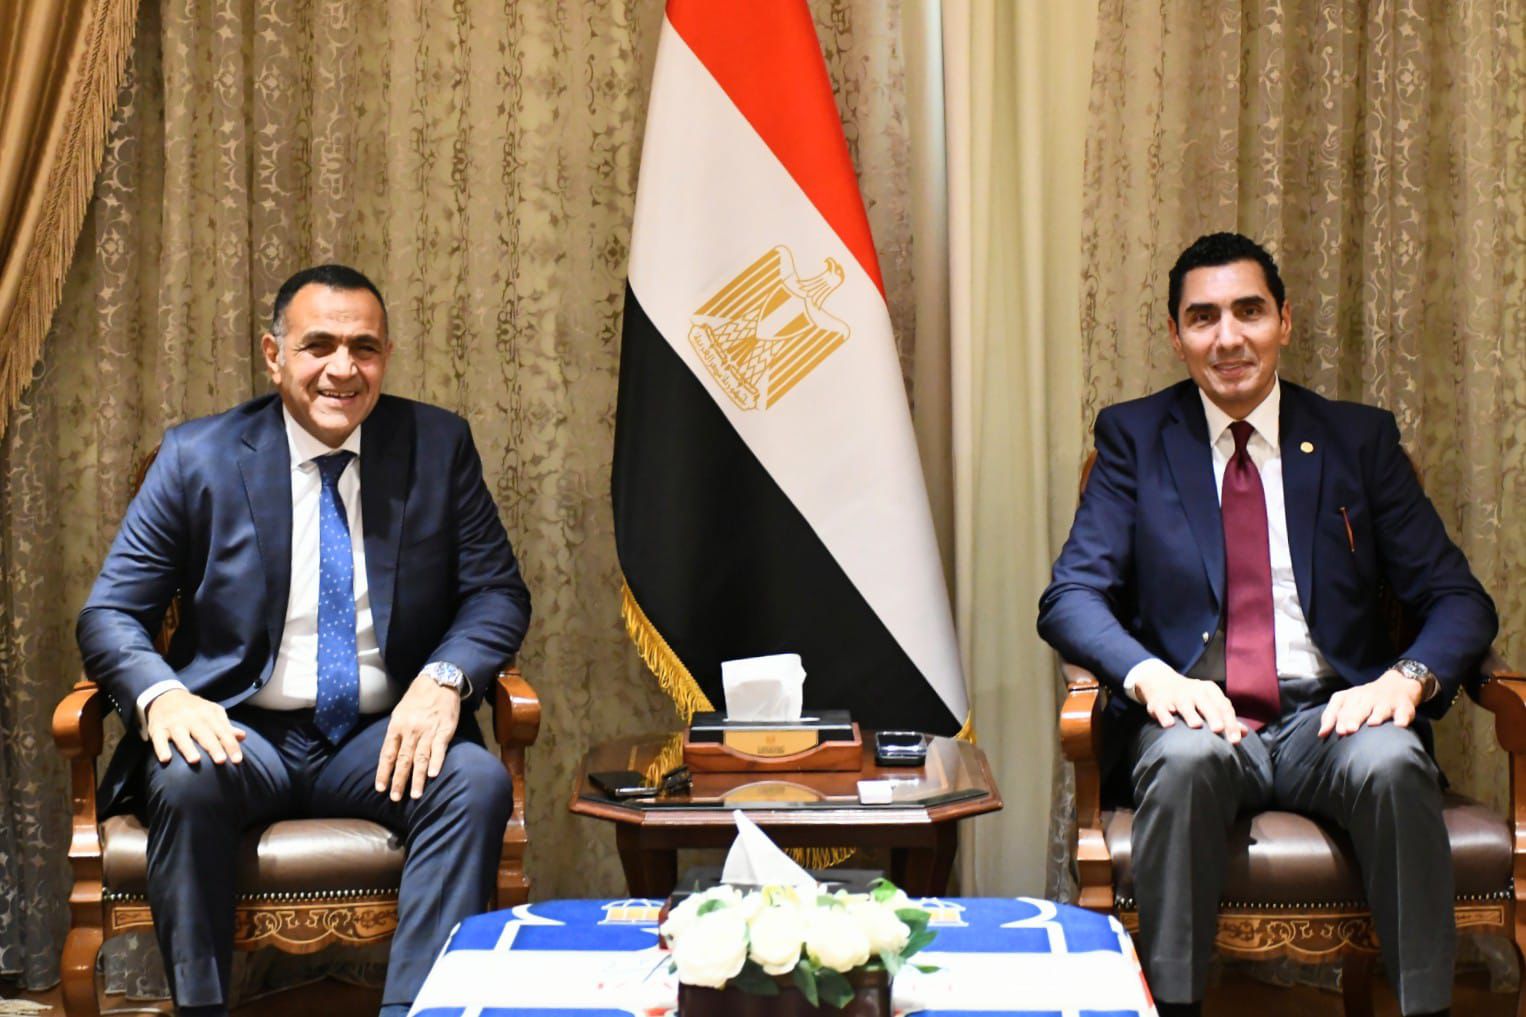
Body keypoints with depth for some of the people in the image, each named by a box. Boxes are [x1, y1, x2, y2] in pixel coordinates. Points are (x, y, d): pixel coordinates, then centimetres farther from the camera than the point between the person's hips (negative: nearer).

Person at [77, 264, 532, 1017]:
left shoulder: (439, 446, 5)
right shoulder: (197, 457, 2)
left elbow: (498, 592, 5)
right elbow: (110, 614, 2)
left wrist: (444, 679, -18)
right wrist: (161, 696, -21)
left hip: (386, 737, 1)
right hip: (241, 732, 0)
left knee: (478, 780, -29)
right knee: (186, 780, -33)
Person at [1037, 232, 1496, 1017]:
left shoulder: (1359, 439, 13)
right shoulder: (1134, 438, 11)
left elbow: (1458, 598, 8)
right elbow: (1071, 596, 0)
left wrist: (1407, 676, -15)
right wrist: (1149, 674, -21)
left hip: (1331, 716, 1)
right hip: (1198, 717, -1)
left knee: (1393, 765, -32)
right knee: (1187, 758, -35)